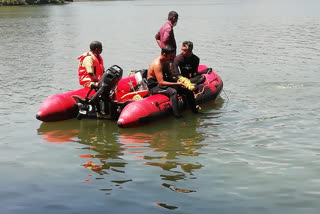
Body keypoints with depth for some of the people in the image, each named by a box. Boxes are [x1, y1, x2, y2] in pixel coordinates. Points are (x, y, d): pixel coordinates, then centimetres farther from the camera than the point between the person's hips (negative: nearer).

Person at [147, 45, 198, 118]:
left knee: (188, 90, -1)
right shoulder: (157, 64, -24)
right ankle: (177, 116, -39)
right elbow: (161, 82, -30)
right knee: (173, 91, -37)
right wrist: (177, 84, -30)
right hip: (154, 87, -9)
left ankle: (195, 111, 11)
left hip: (163, 83, 9)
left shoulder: (165, 62, 6)